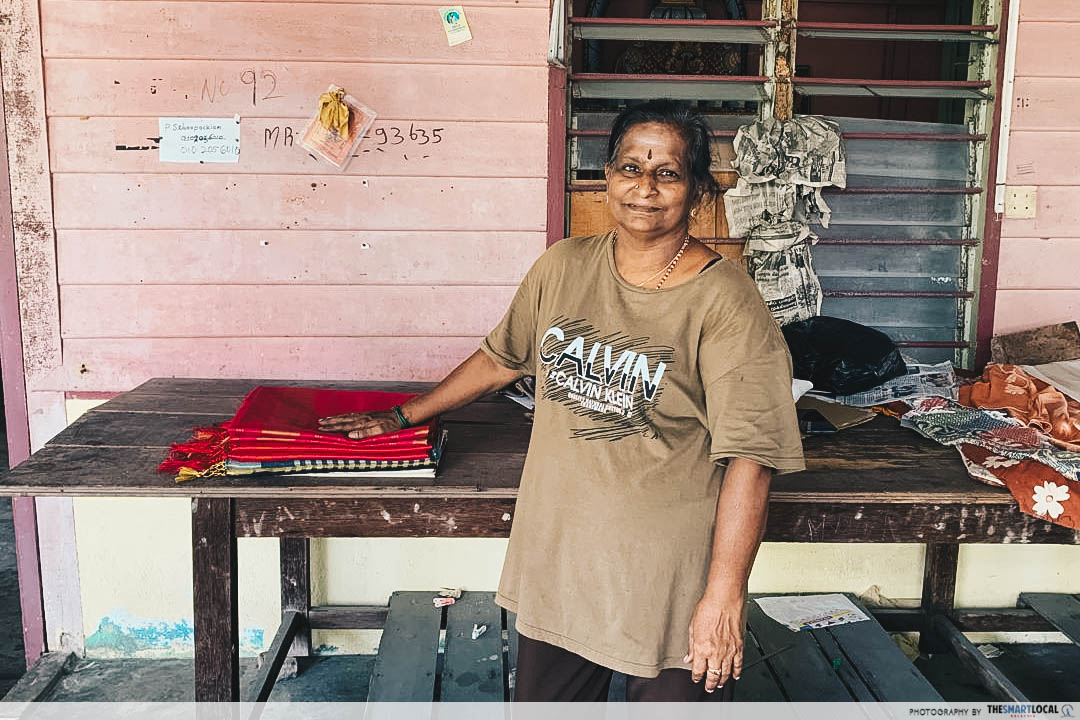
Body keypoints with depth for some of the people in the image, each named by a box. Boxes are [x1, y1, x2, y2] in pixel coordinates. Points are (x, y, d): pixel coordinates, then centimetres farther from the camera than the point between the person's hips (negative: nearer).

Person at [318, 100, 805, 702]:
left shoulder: (726, 302, -13)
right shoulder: (563, 267, 2)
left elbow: (749, 459, -15)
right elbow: (502, 358, 17)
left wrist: (724, 596, -18)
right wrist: (403, 417, 23)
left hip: (669, 582, -4)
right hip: (556, 562, 5)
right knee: (541, 703, 15)